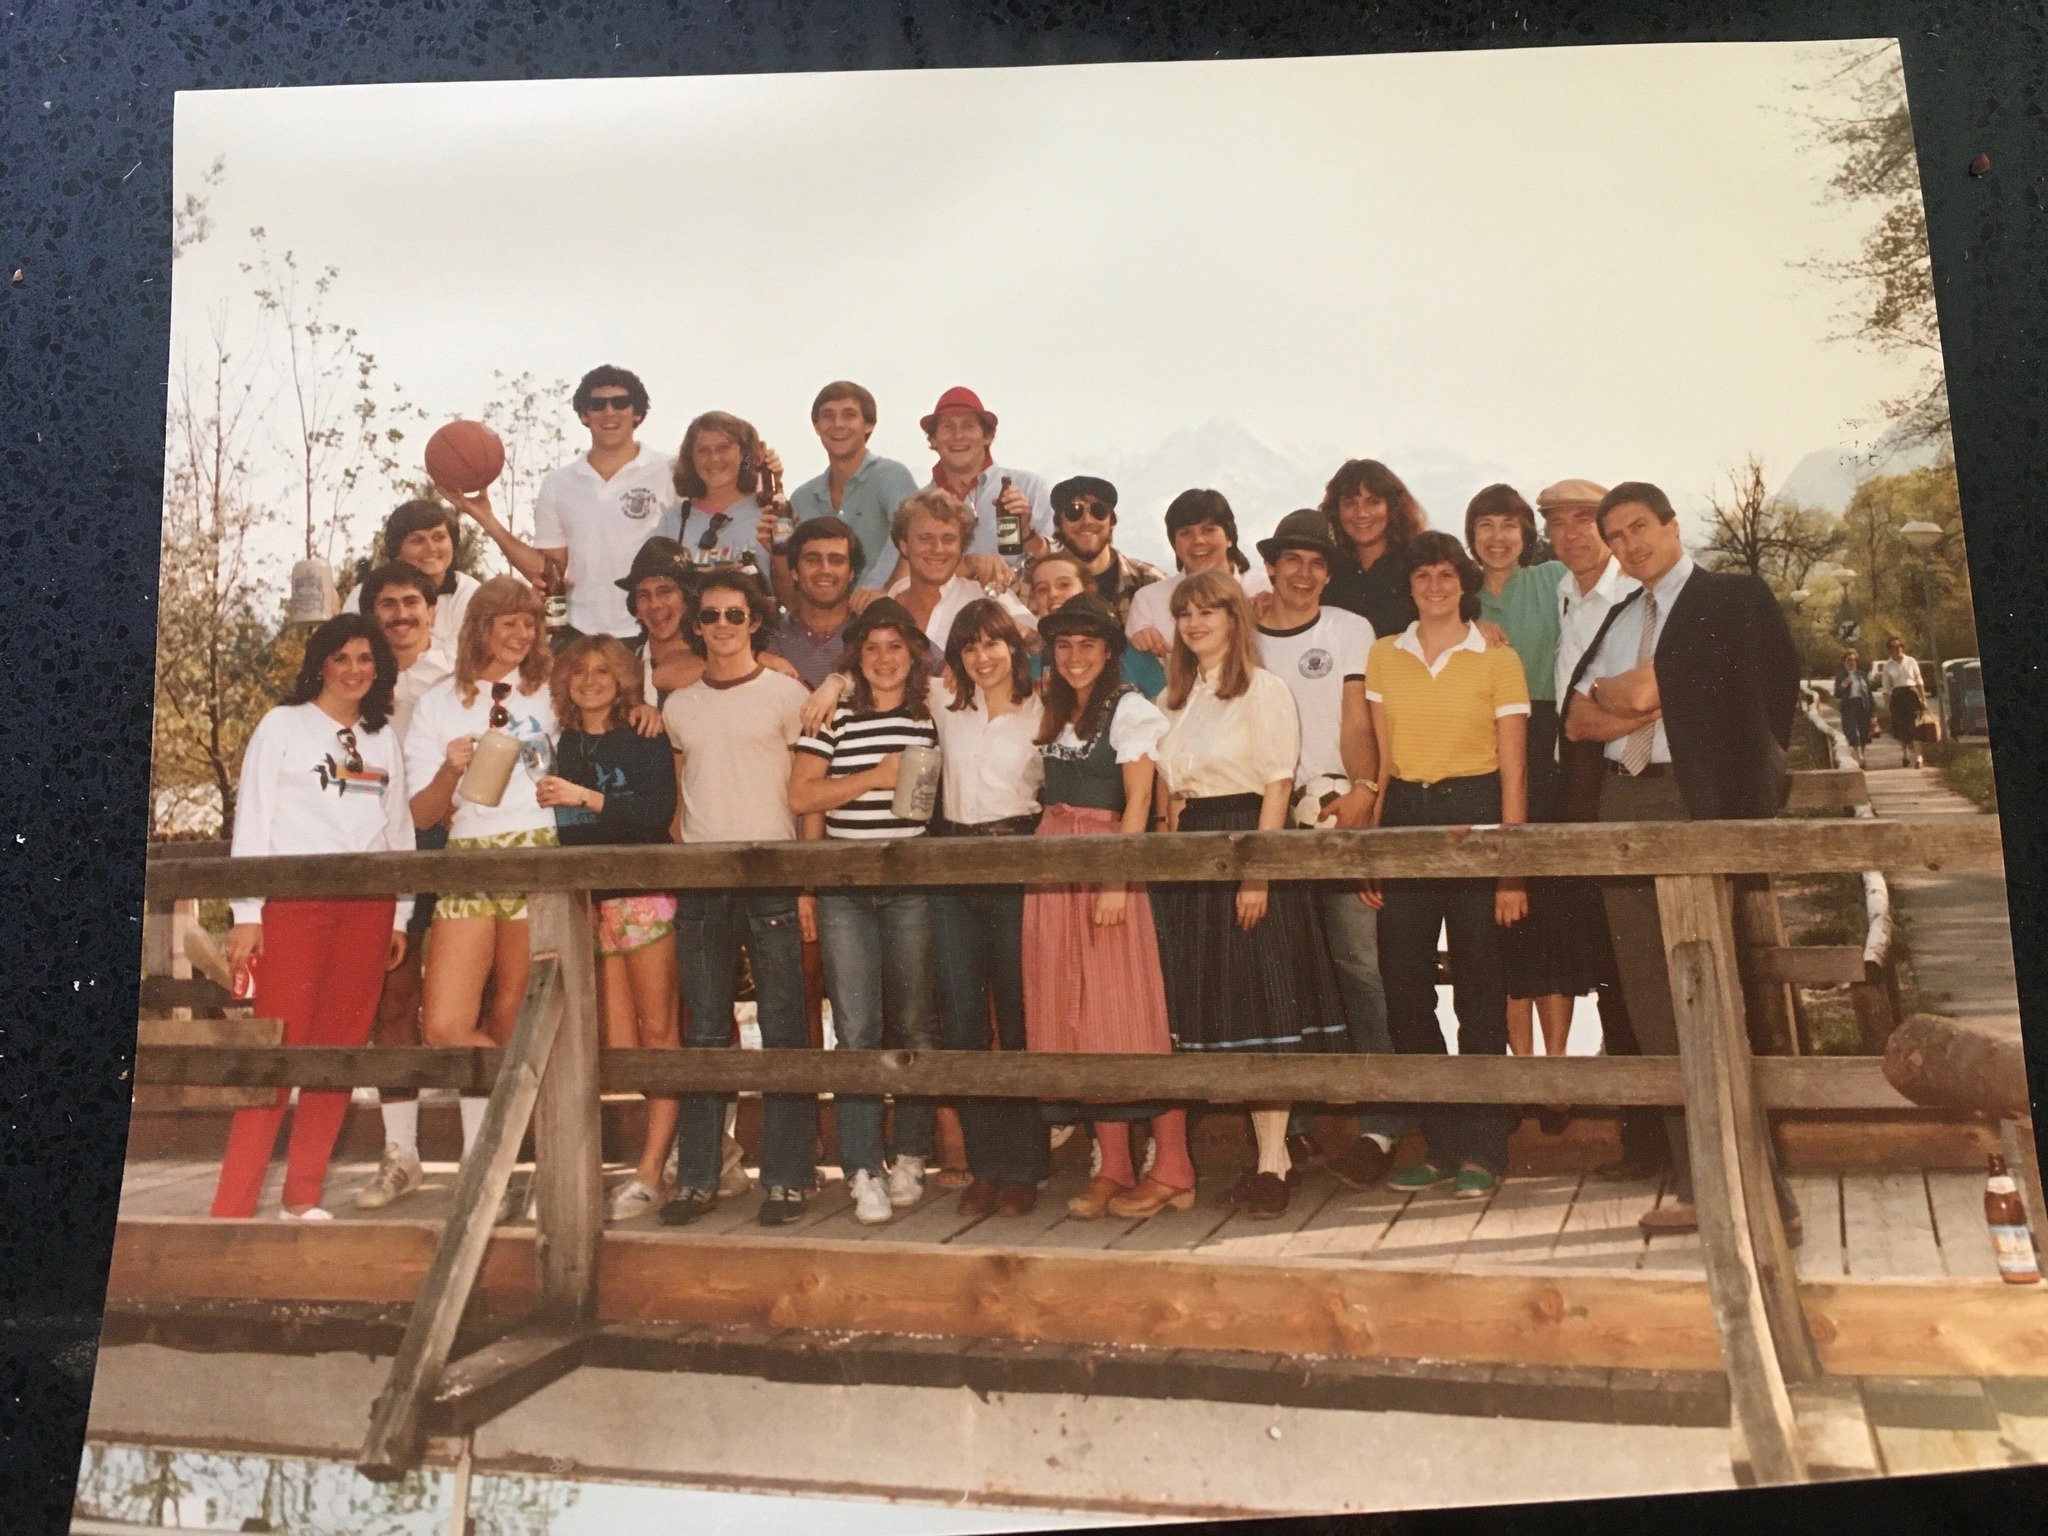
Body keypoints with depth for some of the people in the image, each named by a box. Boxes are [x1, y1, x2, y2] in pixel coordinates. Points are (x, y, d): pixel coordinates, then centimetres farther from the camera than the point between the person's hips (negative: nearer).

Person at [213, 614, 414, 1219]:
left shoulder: (385, 738, 16)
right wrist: (247, 913, -6)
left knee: (340, 1050, 4)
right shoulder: (283, 725, 5)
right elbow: (252, 820, 0)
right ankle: (232, 1205, -4)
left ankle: (303, 1196, 13)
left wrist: (400, 915, 12)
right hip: (294, 902, -4)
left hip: (367, 906, 4)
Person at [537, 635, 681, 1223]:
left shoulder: (643, 740, 2)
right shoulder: (561, 746, 16)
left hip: (642, 894, -4)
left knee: (657, 1031, -4)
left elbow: (659, 810, -13)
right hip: (586, 900, 5)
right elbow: (555, 827, 21)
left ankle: (650, 1172, -2)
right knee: (618, 1043, 2)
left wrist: (587, 798, -16)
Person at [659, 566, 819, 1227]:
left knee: (783, 1030, 0)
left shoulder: (786, 694, 1)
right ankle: (696, 1178, 15)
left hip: (772, 879, -4)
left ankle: (787, 1178, 7)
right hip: (699, 883, 4)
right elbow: (678, 796, 18)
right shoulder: (679, 706, 14)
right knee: (705, 1033, 8)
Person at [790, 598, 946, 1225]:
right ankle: (864, 1173, 3)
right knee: (856, 1030, -3)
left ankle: (909, 1159, 21)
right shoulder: (833, 716, 4)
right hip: (844, 888, -1)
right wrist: (876, 777, -10)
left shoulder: (934, 718, 8)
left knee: (914, 1025, 7)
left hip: (913, 886, 1)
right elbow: (802, 796, -3)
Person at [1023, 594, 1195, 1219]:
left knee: (1125, 1009, -7)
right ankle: (1113, 1168, 13)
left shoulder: (1129, 708, -4)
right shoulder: (1051, 709, 16)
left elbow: (1137, 802, -9)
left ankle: (1171, 1171, 2)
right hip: (1053, 863, 7)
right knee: (1075, 1013, 6)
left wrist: (1116, 882, -17)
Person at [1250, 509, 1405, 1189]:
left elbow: (1356, 721, 0)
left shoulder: (1350, 632, 8)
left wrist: (1363, 789, -17)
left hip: (1339, 813, -2)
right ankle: (1295, 1123, 13)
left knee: (1362, 964, -9)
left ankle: (1379, 1124, -5)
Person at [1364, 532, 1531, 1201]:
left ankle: (1482, 1152, 11)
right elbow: (1381, 759, 11)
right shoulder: (1383, 656, 10)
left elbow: (1513, 773, -1)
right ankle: (1440, 1145, 18)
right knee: (1404, 986, 4)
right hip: (1404, 819, 3)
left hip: (1473, 817, -3)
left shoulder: (1497, 661, 1)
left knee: (1479, 989, 0)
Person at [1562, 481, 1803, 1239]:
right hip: (1624, 804, 7)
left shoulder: (1733, 598, 1)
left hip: (1699, 804, -6)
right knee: (1653, 1004, 6)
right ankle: (1695, 1183, 14)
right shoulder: (1619, 618, 20)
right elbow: (1579, 719, 7)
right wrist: (1640, 698, -7)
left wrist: (1610, 691, 0)